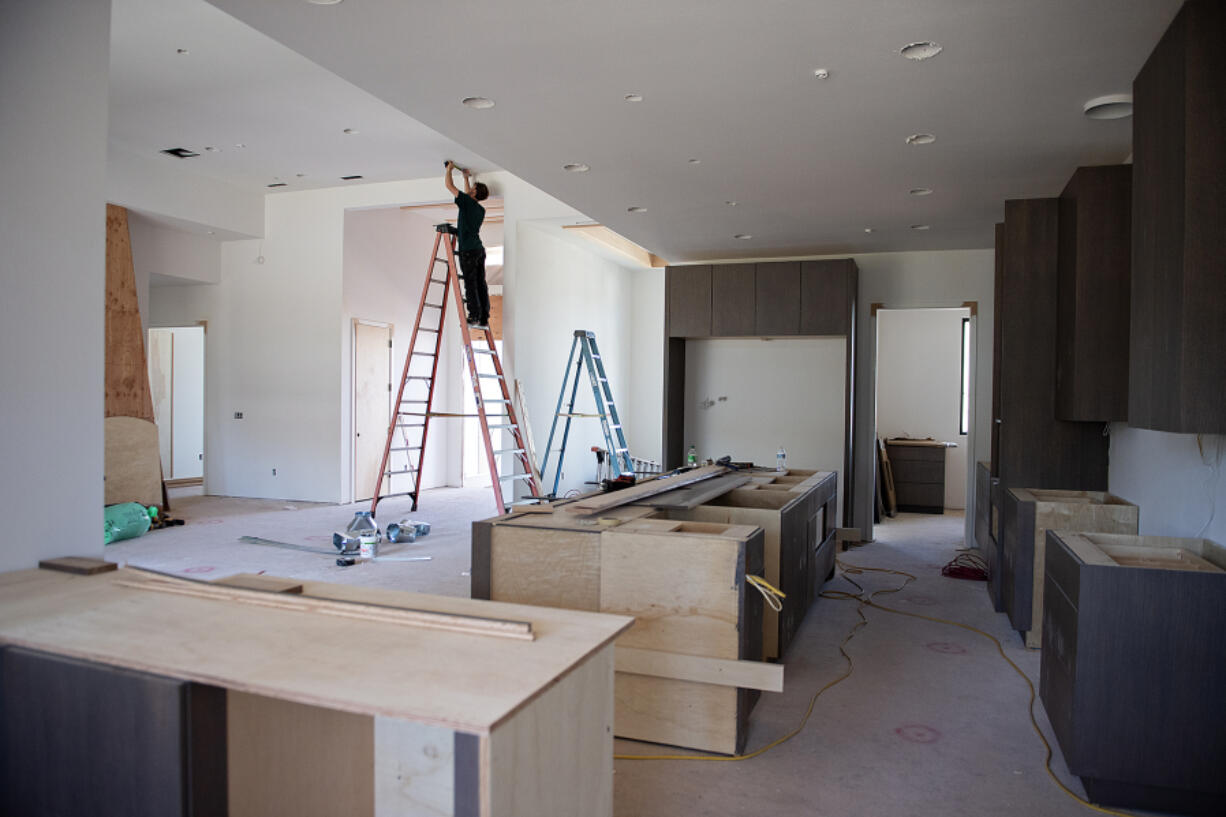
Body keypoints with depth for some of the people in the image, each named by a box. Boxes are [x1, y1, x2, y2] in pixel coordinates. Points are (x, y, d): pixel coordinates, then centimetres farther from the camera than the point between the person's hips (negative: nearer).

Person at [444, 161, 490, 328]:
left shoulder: (468, 202, -5)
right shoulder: (481, 210, 17)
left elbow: (450, 185, 1)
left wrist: (449, 169, 17)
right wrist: (466, 177, 47)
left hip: (468, 250, -7)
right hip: (479, 249, 7)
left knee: (470, 284, -7)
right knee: (480, 284, 4)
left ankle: (474, 317, -9)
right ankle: (484, 319, 3)